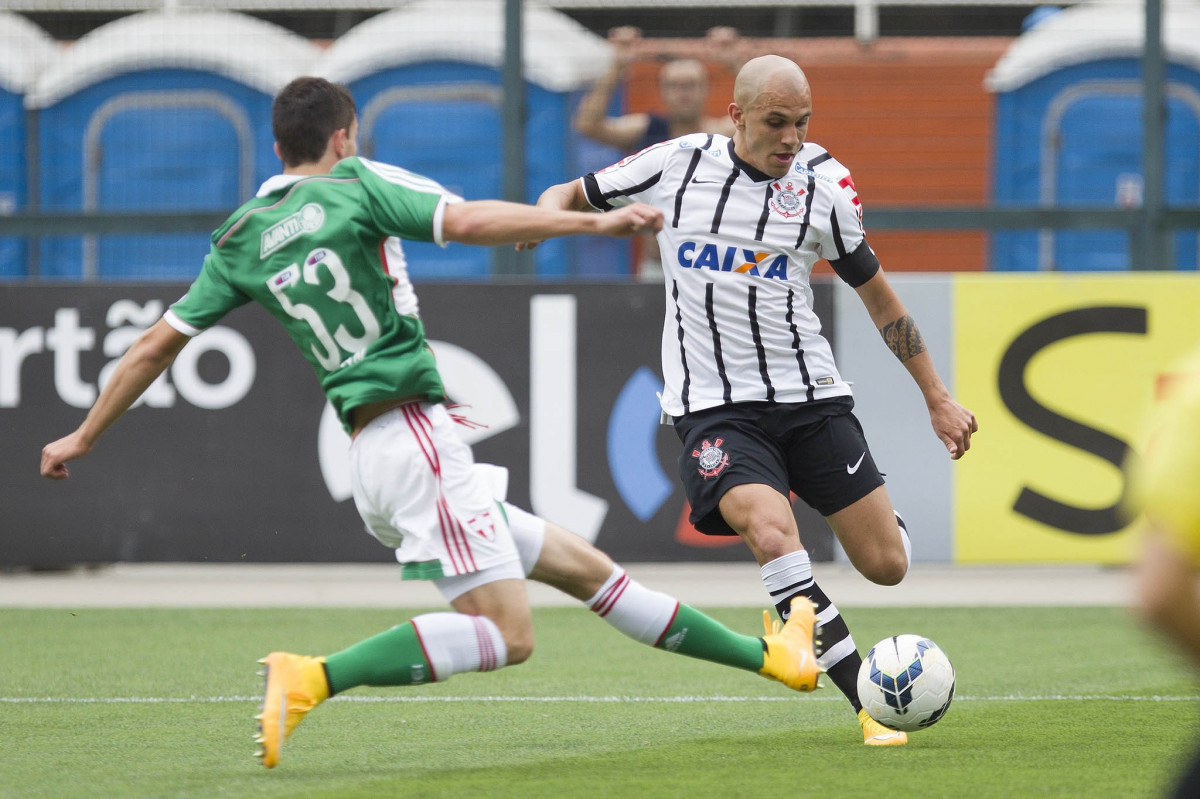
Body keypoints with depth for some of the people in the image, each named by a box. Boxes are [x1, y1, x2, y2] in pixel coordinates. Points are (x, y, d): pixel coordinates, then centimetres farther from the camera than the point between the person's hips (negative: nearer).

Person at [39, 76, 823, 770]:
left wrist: (83, 439, 25)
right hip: (415, 435, -8)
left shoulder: (242, 239, 14)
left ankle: (766, 655, 19)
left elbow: (158, 344, 15)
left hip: (373, 456, 8)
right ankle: (313, 679, -26)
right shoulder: (355, 185, -3)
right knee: (506, 633, -16)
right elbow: (470, 221, -17)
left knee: (583, 565, 13)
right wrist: (596, 221, -15)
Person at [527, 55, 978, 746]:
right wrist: (547, 211, -13)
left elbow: (878, 296, 10)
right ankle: (871, 707, -25)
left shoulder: (821, 184, 0)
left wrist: (938, 397, 10)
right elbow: (573, 195, 12)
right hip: (715, 407, -2)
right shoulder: (678, 165, -1)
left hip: (810, 396, 2)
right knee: (773, 534, -29)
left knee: (887, 565, -1)